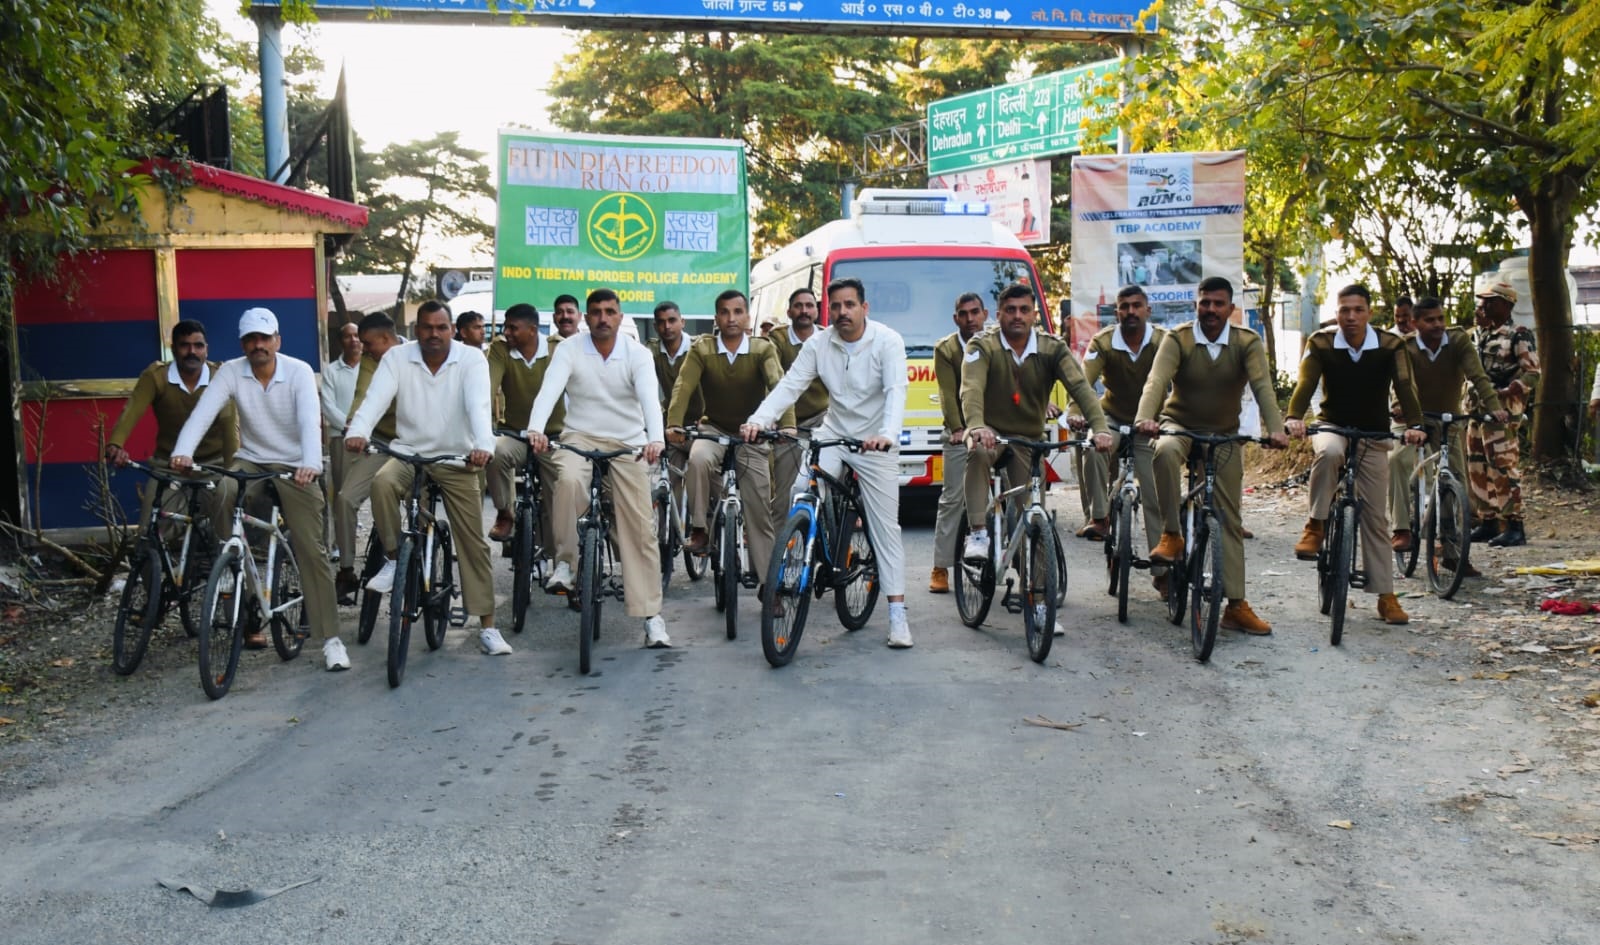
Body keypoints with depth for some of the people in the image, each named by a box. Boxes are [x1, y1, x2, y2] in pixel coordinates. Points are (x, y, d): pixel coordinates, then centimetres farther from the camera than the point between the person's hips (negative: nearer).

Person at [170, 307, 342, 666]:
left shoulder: (299, 372, -14)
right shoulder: (230, 372, -8)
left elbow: (310, 421, -29)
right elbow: (203, 413, -21)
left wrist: (311, 463, -47)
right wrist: (182, 451, -40)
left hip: (295, 468, -2)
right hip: (251, 461, 2)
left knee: (312, 550, -8)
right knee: (222, 493, -32)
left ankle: (331, 639, -4)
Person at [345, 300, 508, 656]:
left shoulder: (471, 359, -9)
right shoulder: (398, 357, -4)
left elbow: (478, 404, -24)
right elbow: (376, 398, -18)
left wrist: (483, 444, -43)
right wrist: (357, 432, -38)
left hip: (457, 458, -1)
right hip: (408, 453, 1)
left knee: (473, 542, -2)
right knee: (382, 483, -33)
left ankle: (487, 626, 6)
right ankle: (394, 559, -11)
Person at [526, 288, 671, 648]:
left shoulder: (638, 354, -6)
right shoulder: (569, 350, -5)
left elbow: (650, 398, -21)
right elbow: (549, 390, -20)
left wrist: (655, 438, -40)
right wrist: (536, 428, -40)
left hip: (628, 442, 1)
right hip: (580, 436, 0)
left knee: (640, 528, -4)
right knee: (569, 480, -36)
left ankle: (652, 615, 2)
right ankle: (564, 563, -17)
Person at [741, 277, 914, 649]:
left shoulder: (888, 341, -14)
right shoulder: (818, 344, -3)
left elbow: (896, 391, -26)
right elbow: (789, 386, -10)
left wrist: (887, 434, -45)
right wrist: (758, 420, -27)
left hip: (876, 444, -3)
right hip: (832, 434, 3)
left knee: (886, 528, -3)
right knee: (799, 491, -23)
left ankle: (898, 614, 0)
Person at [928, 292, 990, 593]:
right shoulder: (945, 349, 3)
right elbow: (948, 393, -5)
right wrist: (958, 429, -18)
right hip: (960, 432, -1)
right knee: (952, 498, -3)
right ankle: (940, 568, 1)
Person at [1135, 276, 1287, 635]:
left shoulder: (1247, 343, -9)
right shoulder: (1177, 339, -13)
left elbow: (1262, 386, -23)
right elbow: (1156, 381, -27)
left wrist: (1275, 429, -40)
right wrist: (1145, 418, -47)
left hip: (1224, 434, 2)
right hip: (1179, 425, -2)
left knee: (1230, 520, 1)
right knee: (1166, 452, -39)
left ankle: (1236, 606, 5)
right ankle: (1171, 536, -27)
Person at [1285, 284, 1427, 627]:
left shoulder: (1390, 345, -10)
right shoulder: (1321, 343, -11)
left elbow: (1404, 386, -21)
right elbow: (1306, 382, -23)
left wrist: (1415, 425, -38)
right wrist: (1294, 417, -42)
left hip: (1373, 436, 1)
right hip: (1332, 427, -1)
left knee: (1376, 518, 2)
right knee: (1328, 452, -40)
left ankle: (1386, 596, 8)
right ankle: (1315, 527, -23)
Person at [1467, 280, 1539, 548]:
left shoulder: (1518, 335, -5)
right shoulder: (1482, 335, 18)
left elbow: (1532, 374, -12)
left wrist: (1506, 394, -23)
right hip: (1478, 410, 9)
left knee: (1503, 468, -12)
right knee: (1477, 468, 10)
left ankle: (1514, 526, -9)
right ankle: (1488, 522, 19)